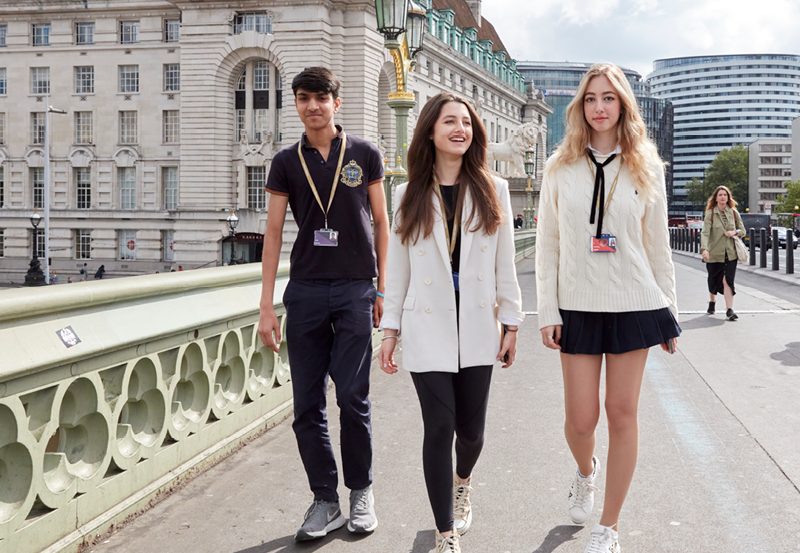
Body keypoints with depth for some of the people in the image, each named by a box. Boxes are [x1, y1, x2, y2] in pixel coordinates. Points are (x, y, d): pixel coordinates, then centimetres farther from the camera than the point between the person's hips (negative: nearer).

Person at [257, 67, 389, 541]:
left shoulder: (365, 154, 5)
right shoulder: (287, 162, 8)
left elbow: (381, 221, 9)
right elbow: (274, 232, 6)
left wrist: (383, 288, 3)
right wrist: (267, 305, 1)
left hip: (355, 288, -2)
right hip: (305, 290, 2)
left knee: (353, 397, -4)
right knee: (307, 405, 3)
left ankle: (362, 490, 18)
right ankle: (325, 501, 16)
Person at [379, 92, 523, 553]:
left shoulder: (492, 190, 5)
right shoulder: (411, 195, 5)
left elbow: (505, 263, 5)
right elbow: (398, 268, 6)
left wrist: (511, 323, 3)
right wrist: (390, 329, 4)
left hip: (477, 325, 1)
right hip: (428, 326, -1)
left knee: (471, 428, 8)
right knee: (439, 428, -5)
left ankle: (462, 482, 45)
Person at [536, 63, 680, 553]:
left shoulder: (647, 167, 4)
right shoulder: (561, 168, 3)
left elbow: (657, 244, 7)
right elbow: (548, 244, 4)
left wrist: (670, 313, 7)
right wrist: (548, 312, -2)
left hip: (634, 304, 0)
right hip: (578, 305, 0)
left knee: (622, 413, 3)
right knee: (581, 418, 1)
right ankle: (586, 472, 39)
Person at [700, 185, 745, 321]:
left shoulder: (734, 213, 5)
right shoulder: (710, 213, -3)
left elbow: (743, 231, 14)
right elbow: (705, 233, -15)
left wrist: (735, 232, -9)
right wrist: (704, 249, -31)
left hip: (730, 253, 1)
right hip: (714, 253, -1)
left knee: (728, 280, -11)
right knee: (714, 280, 10)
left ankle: (729, 310, -14)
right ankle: (712, 302, 38)